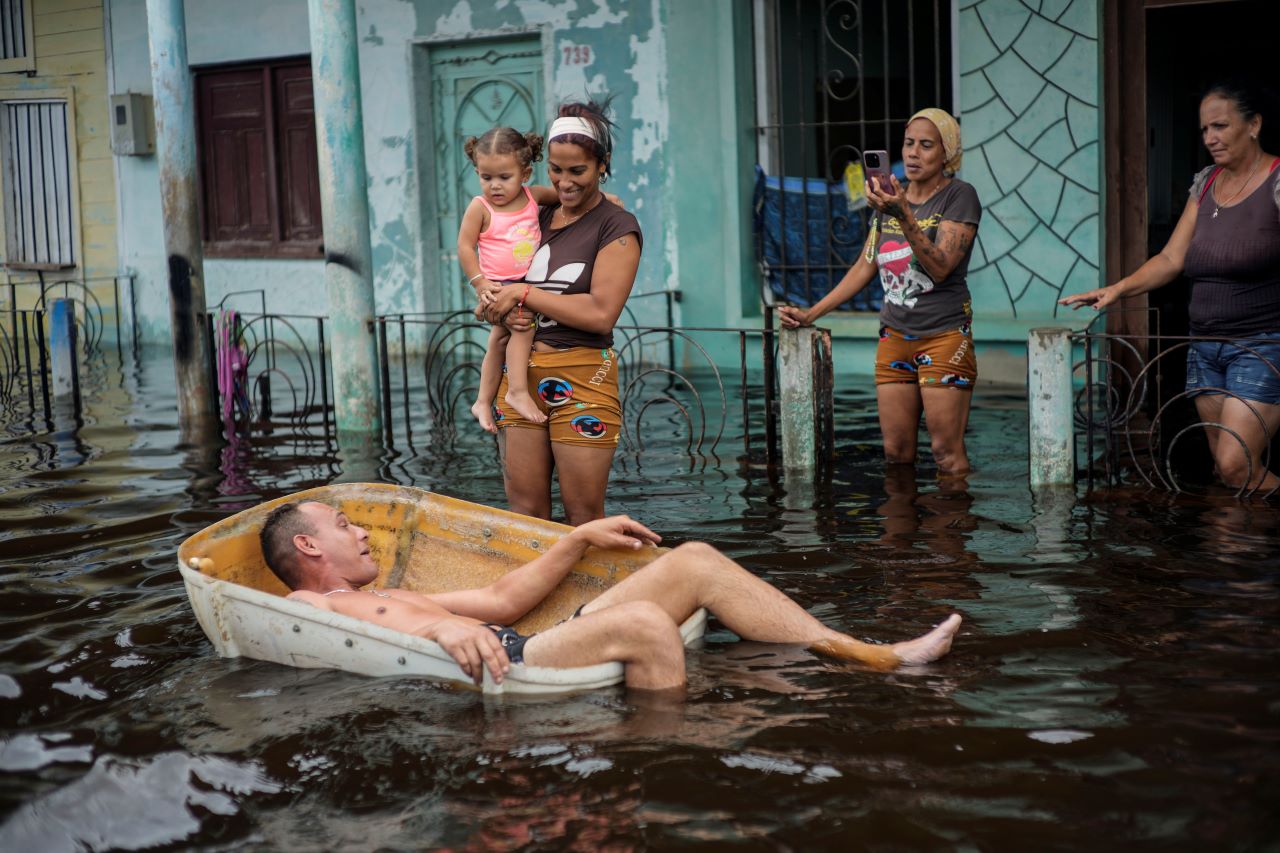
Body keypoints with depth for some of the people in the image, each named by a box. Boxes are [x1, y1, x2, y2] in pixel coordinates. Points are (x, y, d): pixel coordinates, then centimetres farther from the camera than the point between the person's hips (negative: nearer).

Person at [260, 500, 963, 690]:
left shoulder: (387, 600, 33)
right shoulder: (305, 607, 4)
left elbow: (502, 598, 35)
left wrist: (580, 539, 30)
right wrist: (438, 628, -34)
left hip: (524, 649, 10)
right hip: (503, 676, -10)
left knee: (694, 561, 1)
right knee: (641, 624, -33)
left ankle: (876, 656, -1)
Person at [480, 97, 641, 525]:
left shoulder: (617, 227, -4)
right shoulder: (536, 218, 14)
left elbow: (601, 313, -15)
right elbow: (500, 289, 20)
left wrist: (523, 294, -9)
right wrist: (506, 311, -5)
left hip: (582, 377, -5)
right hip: (521, 374, 5)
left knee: (584, 517, 0)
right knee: (525, 512, 6)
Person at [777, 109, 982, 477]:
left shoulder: (959, 196, -6)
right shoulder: (889, 197, 12)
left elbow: (940, 267, -18)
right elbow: (864, 267, 16)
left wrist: (904, 217, -30)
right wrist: (811, 314, 11)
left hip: (944, 338, -5)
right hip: (894, 337, 5)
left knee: (947, 452, -8)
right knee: (896, 452, 3)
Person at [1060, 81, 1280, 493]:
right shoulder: (1206, 182, 13)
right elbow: (1172, 258, 12)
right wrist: (1117, 289, -2)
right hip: (1206, 347, 7)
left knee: (1235, 466, -16)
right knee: (1222, 464, 6)